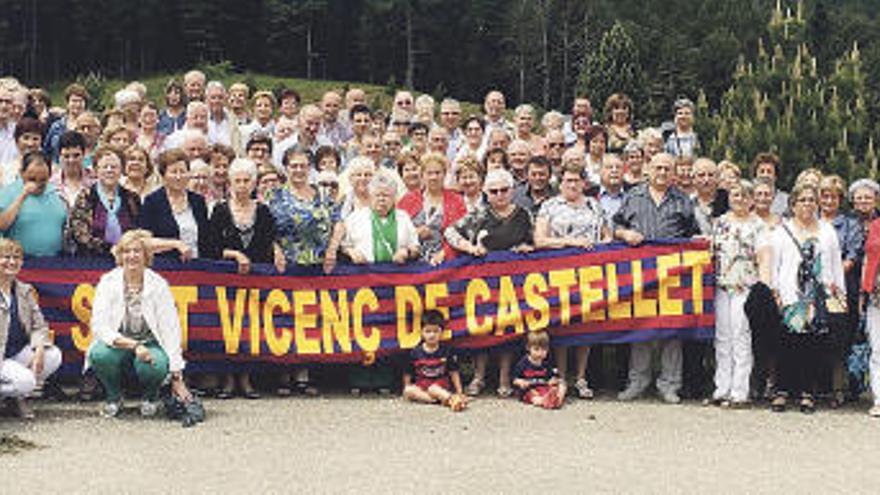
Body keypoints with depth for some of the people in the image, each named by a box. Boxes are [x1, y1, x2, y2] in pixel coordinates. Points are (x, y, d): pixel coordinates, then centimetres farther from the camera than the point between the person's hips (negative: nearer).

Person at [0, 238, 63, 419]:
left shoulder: (25, 291, 11)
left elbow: (39, 325, 9)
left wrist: (39, 349, -13)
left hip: (20, 353, 7)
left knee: (54, 356, -19)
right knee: (24, 381, -31)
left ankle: (20, 397, 0)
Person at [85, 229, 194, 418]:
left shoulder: (158, 284, -8)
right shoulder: (108, 282, -7)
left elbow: (170, 331, -11)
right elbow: (99, 326, -15)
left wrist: (177, 378, -17)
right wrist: (132, 345, -30)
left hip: (150, 344, -1)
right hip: (119, 344, 1)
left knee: (155, 366, -35)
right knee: (99, 354, -33)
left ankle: (151, 396, 4)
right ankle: (114, 398, -1)